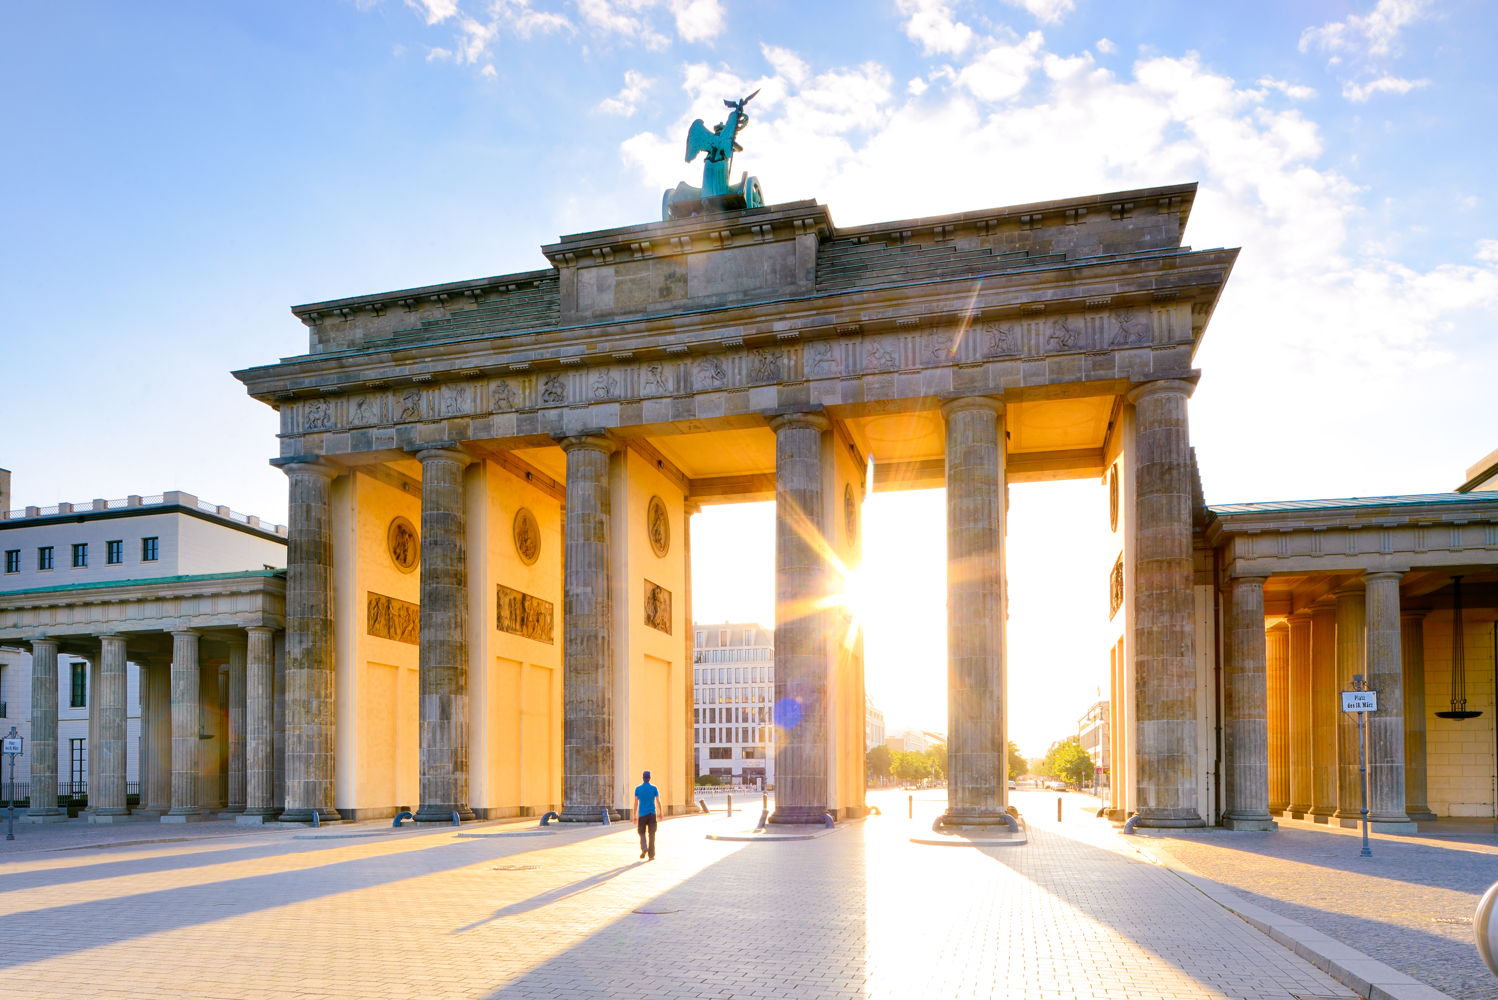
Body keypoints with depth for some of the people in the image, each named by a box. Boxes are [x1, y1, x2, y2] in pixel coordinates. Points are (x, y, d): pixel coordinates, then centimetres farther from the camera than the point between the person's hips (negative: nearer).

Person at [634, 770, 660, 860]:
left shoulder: (638, 789, 1)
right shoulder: (654, 788, 0)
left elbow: (636, 803, 0)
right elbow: (658, 801, 2)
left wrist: (635, 816, 4)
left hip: (642, 814, 0)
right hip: (652, 814, 0)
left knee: (642, 833, 11)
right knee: (651, 834, 4)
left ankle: (644, 848, -14)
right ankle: (651, 854, 4)